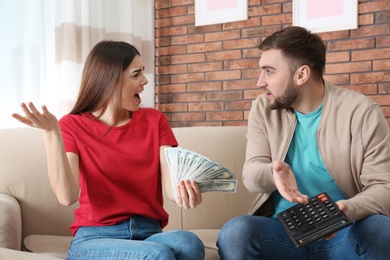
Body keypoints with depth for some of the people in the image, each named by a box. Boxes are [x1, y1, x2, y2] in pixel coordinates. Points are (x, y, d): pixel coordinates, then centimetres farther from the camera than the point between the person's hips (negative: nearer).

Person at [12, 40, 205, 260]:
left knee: (188, 242, -33)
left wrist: (186, 193, -27)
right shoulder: (72, 126, 2)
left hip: (150, 234, 3)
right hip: (95, 237, -2)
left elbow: (171, 184, -3)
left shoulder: (154, 120, 10)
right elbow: (67, 197, -12)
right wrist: (52, 134, -22)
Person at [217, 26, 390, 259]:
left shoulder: (362, 112, -5)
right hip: (284, 229, 1)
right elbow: (251, 174, -2)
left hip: (342, 233, -1)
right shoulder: (263, 109, 4)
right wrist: (273, 172, -27)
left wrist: (347, 211, -28)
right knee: (235, 232, -30)